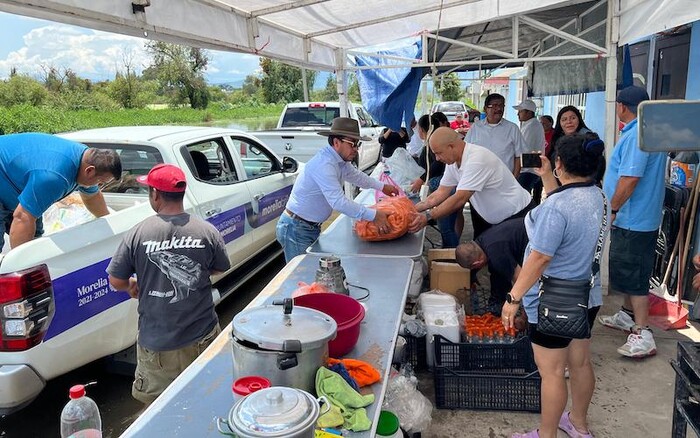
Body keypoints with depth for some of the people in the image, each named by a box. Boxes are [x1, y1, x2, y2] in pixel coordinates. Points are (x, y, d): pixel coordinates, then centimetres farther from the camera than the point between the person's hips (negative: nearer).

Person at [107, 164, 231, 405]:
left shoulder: (138, 233, -14)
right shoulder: (207, 231, -10)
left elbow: (116, 282, -5)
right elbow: (220, 269, 6)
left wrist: (132, 285, 17)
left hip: (156, 342, -1)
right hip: (203, 337, 2)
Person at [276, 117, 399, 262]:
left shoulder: (341, 160, 4)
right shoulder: (324, 164, -26)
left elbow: (356, 175, 26)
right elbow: (338, 202, -33)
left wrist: (382, 187, 29)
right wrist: (373, 215, -31)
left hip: (312, 227, 9)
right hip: (296, 229, -9)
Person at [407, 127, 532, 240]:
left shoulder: (477, 160, -30)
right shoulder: (452, 161, -3)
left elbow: (460, 199, -33)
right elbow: (441, 193, 0)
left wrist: (427, 216, -36)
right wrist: (415, 209, -10)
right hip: (493, 218, 8)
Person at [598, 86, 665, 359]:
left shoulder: (637, 134, -22)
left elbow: (630, 177, -28)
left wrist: (613, 209, -16)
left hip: (632, 220, -11)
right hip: (635, 218, 11)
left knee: (633, 275, -5)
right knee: (628, 272, 22)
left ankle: (642, 336, 1)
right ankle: (628, 316, 36)